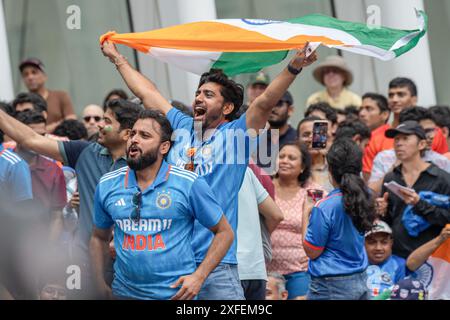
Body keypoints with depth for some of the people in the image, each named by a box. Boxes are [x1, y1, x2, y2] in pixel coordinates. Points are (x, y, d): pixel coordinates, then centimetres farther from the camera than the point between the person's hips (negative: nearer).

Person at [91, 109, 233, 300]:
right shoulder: (107, 186, 2)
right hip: (124, 291, 3)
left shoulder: (189, 184, -8)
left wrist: (199, 276, -13)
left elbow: (224, 232, -3)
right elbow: (99, 237, 15)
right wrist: (100, 283, 4)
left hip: (175, 293, -3)